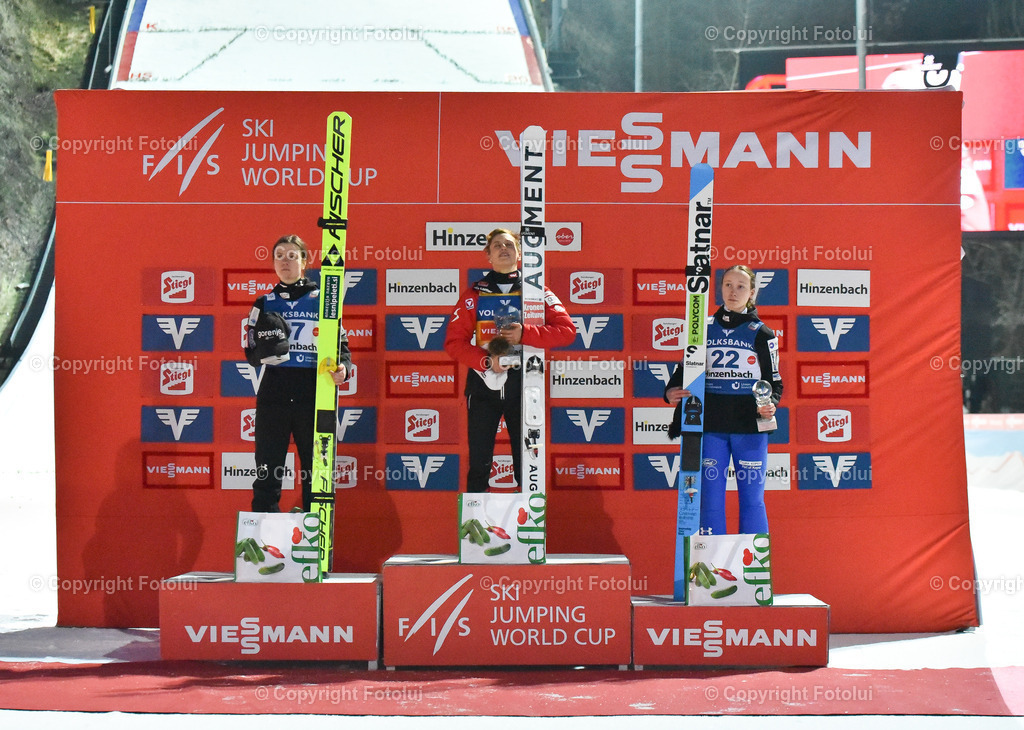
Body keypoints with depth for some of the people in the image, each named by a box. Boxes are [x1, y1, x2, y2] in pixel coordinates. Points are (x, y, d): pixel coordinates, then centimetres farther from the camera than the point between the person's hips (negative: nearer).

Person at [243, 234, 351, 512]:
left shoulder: (322, 300, 7)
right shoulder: (264, 304, 12)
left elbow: (340, 343, 6)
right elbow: (251, 354, 10)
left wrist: (343, 367, -15)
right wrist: (265, 351, -13)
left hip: (314, 395, -1)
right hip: (273, 393, 1)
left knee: (316, 471, 2)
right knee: (267, 472, 0)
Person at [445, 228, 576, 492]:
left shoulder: (537, 292, 4)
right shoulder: (474, 294, 5)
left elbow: (567, 330, -5)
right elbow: (454, 341, -1)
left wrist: (525, 334, -18)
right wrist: (486, 361, -16)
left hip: (524, 384, 0)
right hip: (484, 383, 0)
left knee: (527, 463, 6)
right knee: (479, 463, 4)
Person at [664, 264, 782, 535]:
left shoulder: (761, 334, 5)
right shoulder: (704, 329, 9)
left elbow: (774, 381, 6)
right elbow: (684, 370, 15)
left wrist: (770, 404, -14)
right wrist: (671, 391, -5)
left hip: (750, 428, -2)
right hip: (710, 425, 2)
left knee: (752, 499, 1)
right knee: (710, 499, 2)